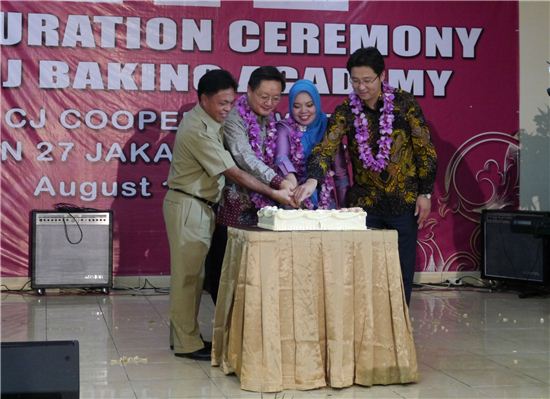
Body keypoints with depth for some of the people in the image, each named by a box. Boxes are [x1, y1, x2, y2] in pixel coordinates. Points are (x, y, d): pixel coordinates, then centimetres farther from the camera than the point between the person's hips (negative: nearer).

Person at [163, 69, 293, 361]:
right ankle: (187, 343, 2)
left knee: (192, 273, 14)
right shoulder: (198, 130, -21)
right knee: (188, 274, -4)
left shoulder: (208, 122, 10)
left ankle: (185, 335, 22)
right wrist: (273, 194, -20)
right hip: (188, 206, -10)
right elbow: (234, 173, -22)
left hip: (201, 205, 10)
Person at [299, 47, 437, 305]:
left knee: (403, 271, 6)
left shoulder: (404, 103, -6)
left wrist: (425, 193, -5)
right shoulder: (345, 111, -3)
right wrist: (312, 181, -34)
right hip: (364, 203, 1)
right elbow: (326, 148, -16)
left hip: (404, 201, -1)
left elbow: (425, 150, -2)